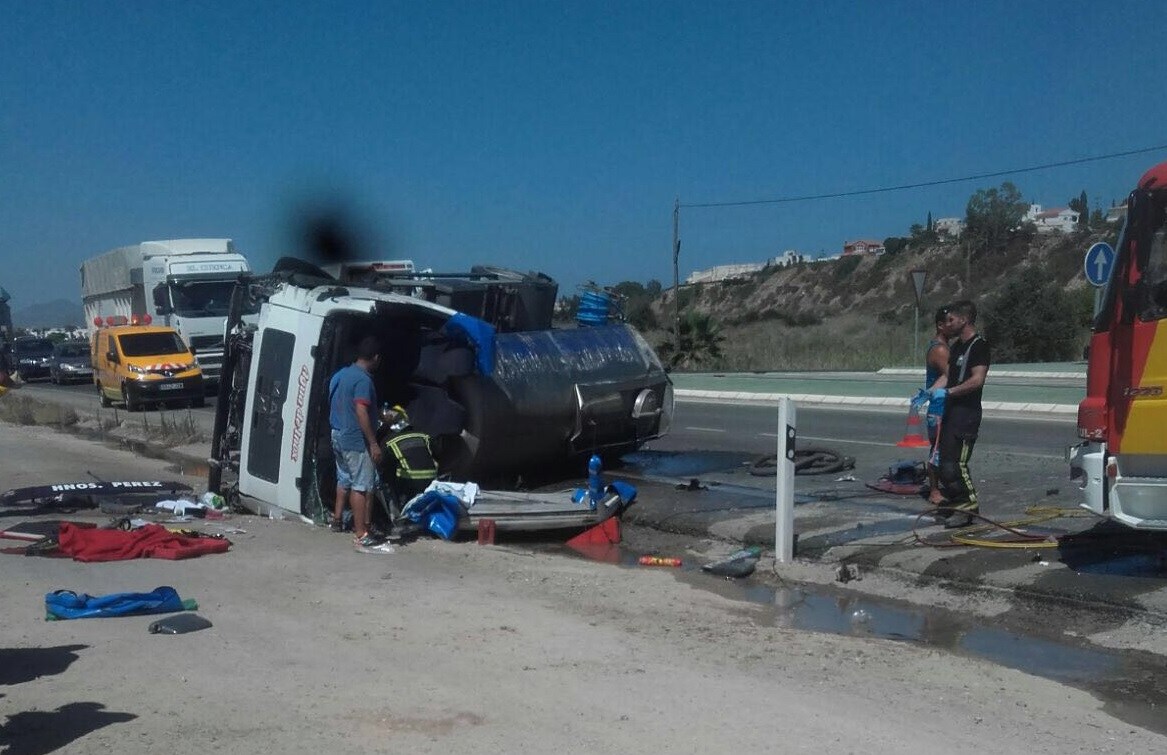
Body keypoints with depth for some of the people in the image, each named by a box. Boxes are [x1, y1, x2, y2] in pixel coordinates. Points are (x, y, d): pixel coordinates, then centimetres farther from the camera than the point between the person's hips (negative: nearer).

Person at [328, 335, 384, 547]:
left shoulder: (340, 374, 10)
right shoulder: (363, 380, -19)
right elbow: (361, 413, -24)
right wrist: (373, 443, -21)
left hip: (338, 435, 9)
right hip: (356, 440, -9)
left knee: (344, 479, 24)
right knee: (361, 486, -6)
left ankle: (337, 519, 36)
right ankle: (361, 534, -6)